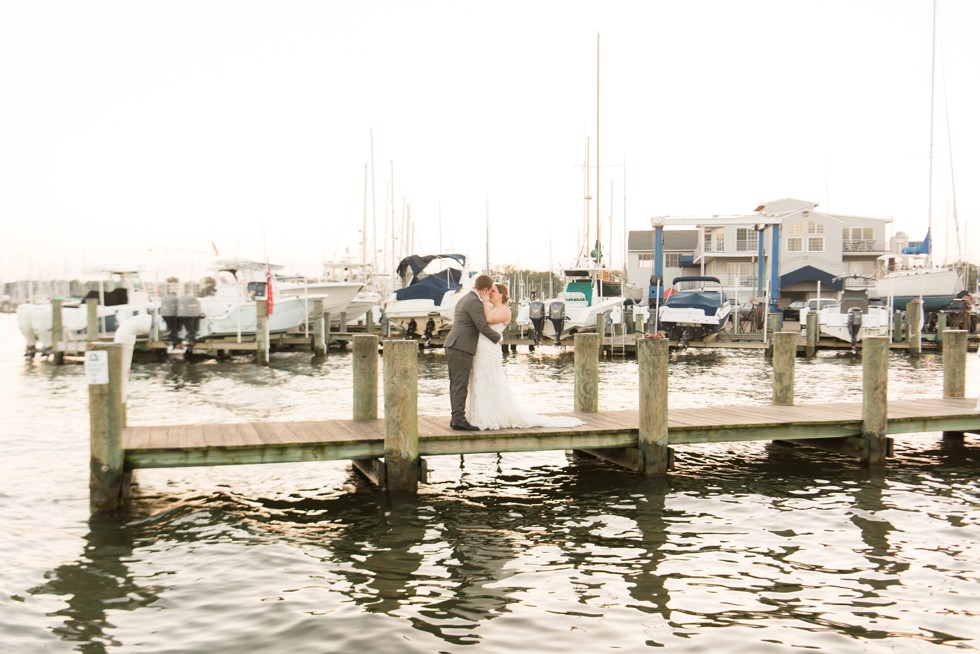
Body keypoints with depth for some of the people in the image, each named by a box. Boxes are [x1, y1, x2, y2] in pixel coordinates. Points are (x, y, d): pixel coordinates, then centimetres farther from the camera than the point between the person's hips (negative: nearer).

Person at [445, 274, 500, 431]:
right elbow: (483, 327, -14)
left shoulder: (464, 299, 18)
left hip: (452, 346, 10)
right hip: (461, 348, -10)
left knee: (456, 384, 12)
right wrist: (498, 337, 0)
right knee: (460, 385, -8)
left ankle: (456, 418, 15)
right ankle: (459, 420, -8)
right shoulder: (475, 302, -13)